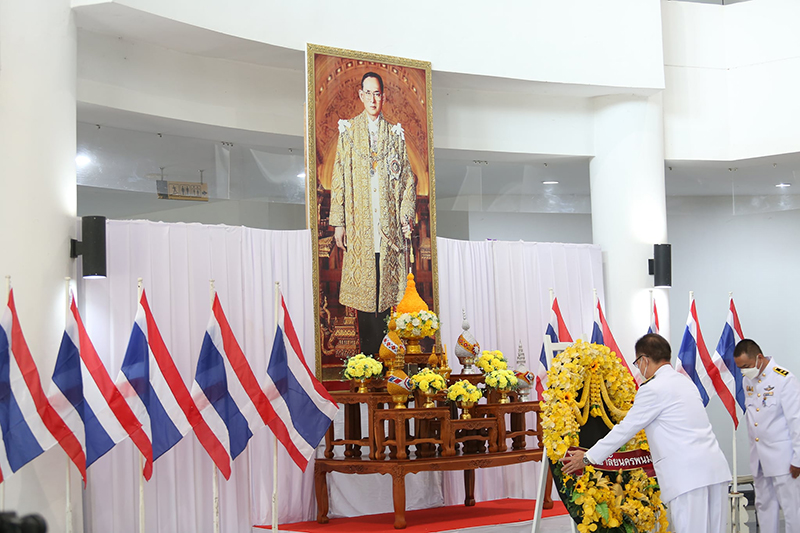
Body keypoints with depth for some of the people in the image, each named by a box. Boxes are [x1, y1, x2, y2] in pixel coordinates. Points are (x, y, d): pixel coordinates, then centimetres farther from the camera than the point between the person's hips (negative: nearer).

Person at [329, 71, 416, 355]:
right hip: (359, 224, -1)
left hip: (389, 224, 1)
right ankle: (367, 351, 3)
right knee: (363, 289, -1)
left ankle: (382, 350, 7)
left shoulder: (395, 133, 11)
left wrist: (406, 219, -1)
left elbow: (408, 178, 10)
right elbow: (339, 177, 4)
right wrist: (338, 222, -2)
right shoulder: (348, 131, 8)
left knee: (386, 288, 0)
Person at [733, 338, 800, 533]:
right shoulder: (747, 380, 8)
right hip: (758, 456, 7)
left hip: (782, 456, -7)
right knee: (764, 505, 12)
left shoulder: (784, 379, -13)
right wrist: (754, 449, 14)